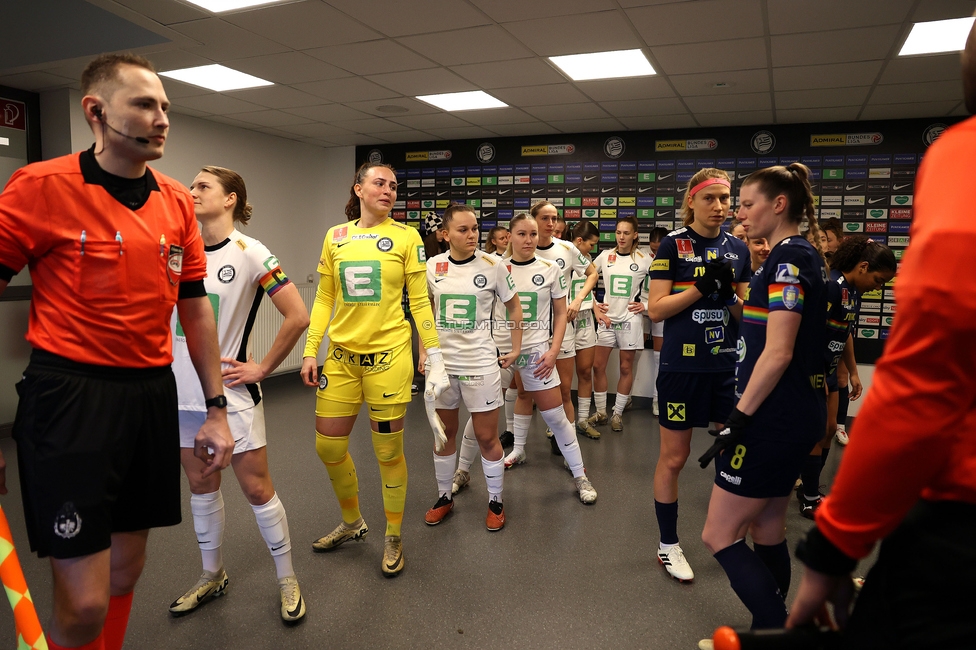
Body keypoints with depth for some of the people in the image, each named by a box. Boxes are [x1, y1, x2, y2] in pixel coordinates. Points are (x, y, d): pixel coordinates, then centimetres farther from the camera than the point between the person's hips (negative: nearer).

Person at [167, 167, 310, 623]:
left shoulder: (250, 253, -11)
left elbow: (298, 316, -14)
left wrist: (262, 367, -10)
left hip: (229, 393, -5)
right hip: (181, 392, 6)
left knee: (257, 489, 2)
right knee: (201, 487, 17)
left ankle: (287, 580, 20)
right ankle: (212, 576, 36)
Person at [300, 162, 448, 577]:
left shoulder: (406, 237, -1)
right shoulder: (335, 236, 8)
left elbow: (419, 301, -1)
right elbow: (324, 298, 11)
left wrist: (436, 358, -6)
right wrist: (310, 351, 5)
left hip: (388, 354, -4)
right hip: (341, 355, 4)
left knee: (388, 450, 4)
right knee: (328, 445, 10)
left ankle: (393, 537, 26)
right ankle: (352, 523, 36)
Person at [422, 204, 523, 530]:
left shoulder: (493, 265, -8)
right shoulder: (433, 265, -1)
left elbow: (514, 307, 5)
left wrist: (515, 349, 3)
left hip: (480, 363, -2)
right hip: (441, 363, 3)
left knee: (487, 437, 4)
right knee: (444, 433, 14)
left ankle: (496, 502, 24)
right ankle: (444, 497, 32)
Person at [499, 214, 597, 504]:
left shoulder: (549, 270, -1)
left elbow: (561, 314, 4)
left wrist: (553, 351, -6)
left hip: (537, 350, -1)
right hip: (501, 349, 2)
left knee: (555, 414, -1)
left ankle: (580, 474, 13)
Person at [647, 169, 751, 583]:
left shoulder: (738, 249, 8)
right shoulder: (673, 245, -5)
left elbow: (746, 313, 10)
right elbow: (655, 309, -10)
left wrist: (731, 294, -10)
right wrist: (702, 287, -19)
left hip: (726, 364, 4)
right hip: (682, 366, -4)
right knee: (673, 458, 6)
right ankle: (668, 546, 23)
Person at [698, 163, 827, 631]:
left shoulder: (788, 257, -15)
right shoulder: (801, 256, 16)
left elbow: (778, 352, -22)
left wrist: (738, 420, -19)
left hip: (775, 416, -10)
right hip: (794, 412, 10)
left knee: (719, 536, -2)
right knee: (768, 531, 18)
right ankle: (770, 626, 30)